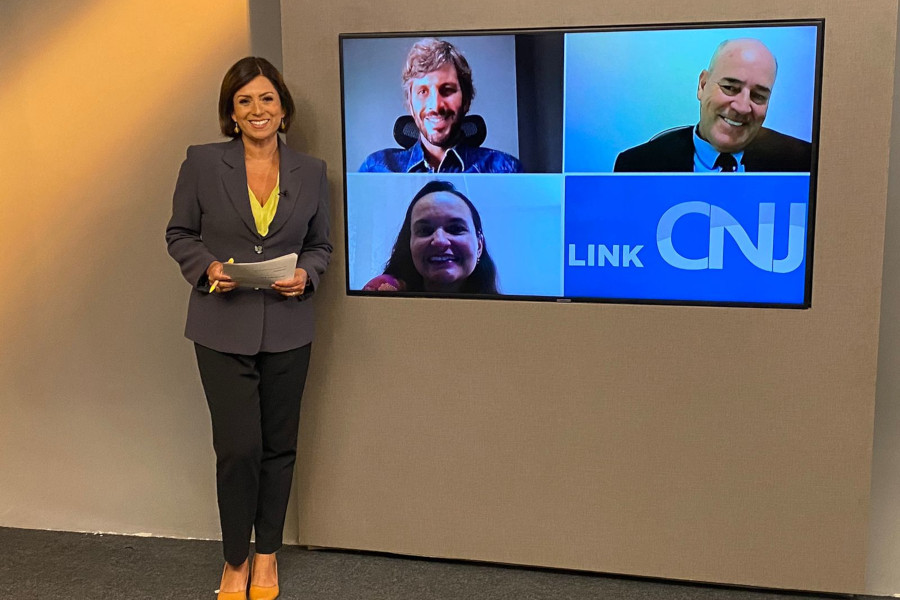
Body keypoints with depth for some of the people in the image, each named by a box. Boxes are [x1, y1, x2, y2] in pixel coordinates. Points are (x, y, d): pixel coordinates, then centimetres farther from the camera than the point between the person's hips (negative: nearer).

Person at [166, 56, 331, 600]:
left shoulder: (311, 172, 3)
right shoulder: (203, 163, -3)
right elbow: (179, 233, 5)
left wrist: (306, 275, -10)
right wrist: (207, 268, -14)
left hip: (288, 328, 2)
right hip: (225, 328, -2)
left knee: (280, 445, 11)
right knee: (239, 448, -3)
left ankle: (268, 554, 31)